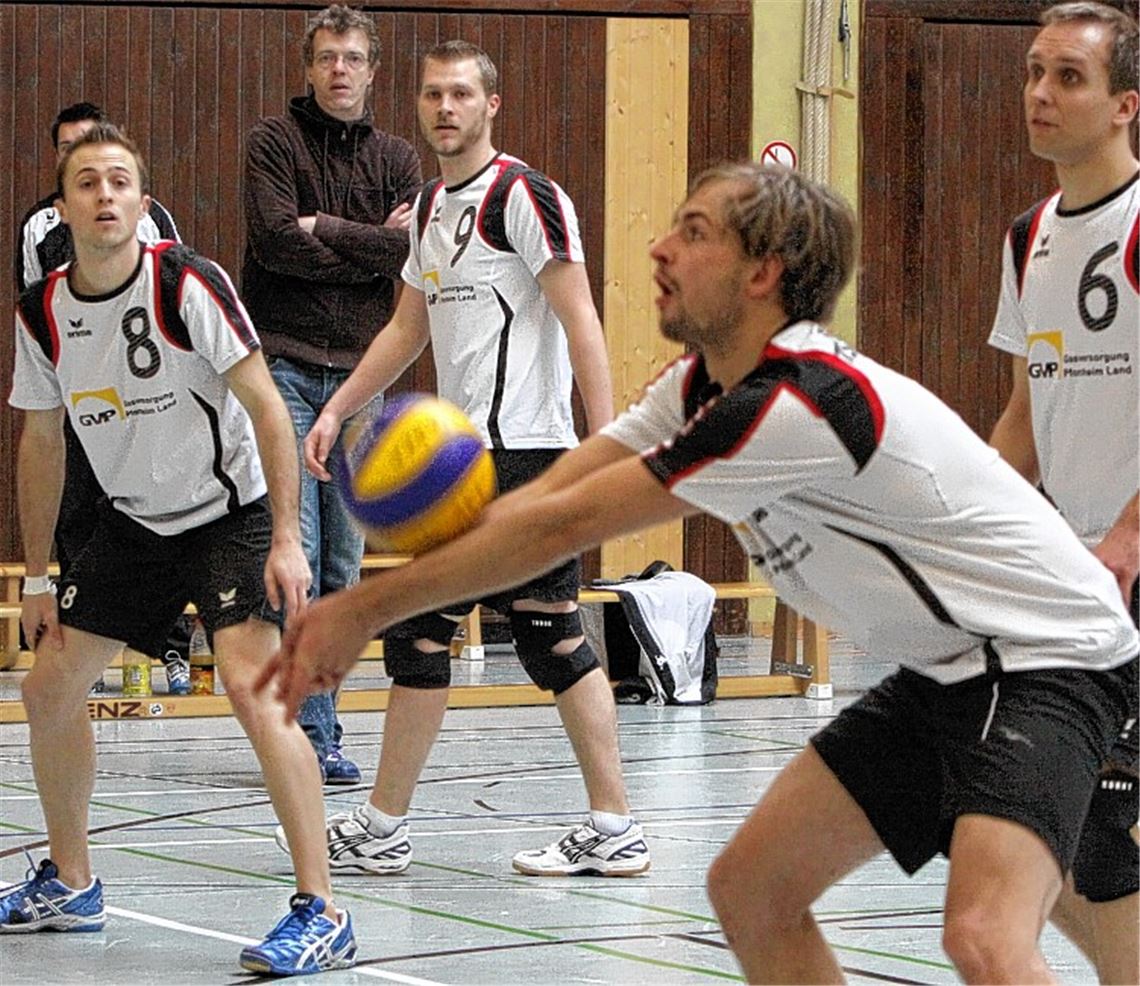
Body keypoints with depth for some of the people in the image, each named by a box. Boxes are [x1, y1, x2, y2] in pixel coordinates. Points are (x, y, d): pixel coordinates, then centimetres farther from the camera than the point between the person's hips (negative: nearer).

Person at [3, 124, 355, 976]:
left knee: (253, 687, -25)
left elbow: (267, 407, -20)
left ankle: (321, 915, -23)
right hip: (133, 523, 7)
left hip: (230, 513, -7)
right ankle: (68, 887, 29)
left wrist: (286, 540, -25)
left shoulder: (188, 284, -21)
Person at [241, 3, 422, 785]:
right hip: (283, 363, -4)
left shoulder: (397, 158, 14)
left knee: (343, 564, 4)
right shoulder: (275, 141, 3)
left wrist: (325, 231, -8)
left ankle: (314, 726, 10)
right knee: (293, 551, -11)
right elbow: (275, 239, -12)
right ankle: (312, 731, -12)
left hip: (359, 373, 4)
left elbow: (416, 252, -3)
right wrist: (371, 243, -7)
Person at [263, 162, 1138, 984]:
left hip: (1049, 660, -10)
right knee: (749, 889, 9)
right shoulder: (701, 390, 5)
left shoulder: (803, 404, -26)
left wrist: (367, 609, -16)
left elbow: (565, 526, -23)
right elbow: (540, 501, 0)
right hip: (942, 675, 10)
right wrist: (357, 612, -14)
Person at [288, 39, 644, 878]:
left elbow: (580, 320, -15)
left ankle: (382, 829, 0)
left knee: (419, 625, -7)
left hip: (517, 452, -9)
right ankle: (614, 831, 7)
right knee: (553, 637, 6)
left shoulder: (525, 196, -9)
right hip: (470, 453, 9)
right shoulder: (434, 206, 18)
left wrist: (605, 440, -22)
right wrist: (336, 410, 23)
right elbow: (409, 328, 29)